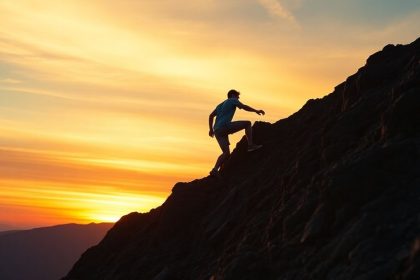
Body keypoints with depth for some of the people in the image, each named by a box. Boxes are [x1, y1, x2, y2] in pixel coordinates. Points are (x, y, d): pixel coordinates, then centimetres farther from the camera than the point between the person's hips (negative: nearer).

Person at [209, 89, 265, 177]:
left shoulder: (221, 105, 32)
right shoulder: (232, 100, 11)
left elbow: (211, 116, 28)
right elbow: (244, 107, -1)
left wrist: (211, 129, 28)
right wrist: (256, 111, 7)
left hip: (217, 131, 8)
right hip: (225, 126, -8)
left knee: (226, 153, 8)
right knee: (247, 123, 2)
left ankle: (215, 170, -7)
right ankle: (250, 145, -7)